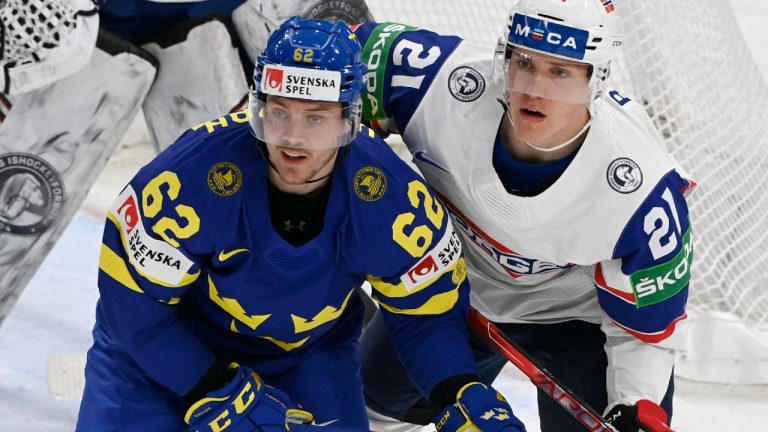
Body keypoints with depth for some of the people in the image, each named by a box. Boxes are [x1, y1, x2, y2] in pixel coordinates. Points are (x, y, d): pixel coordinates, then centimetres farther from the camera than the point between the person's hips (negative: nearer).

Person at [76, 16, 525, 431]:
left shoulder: (391, 196, -25)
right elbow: (133, 299, -23)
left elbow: (427, 310, -9)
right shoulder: (194, 174, -33)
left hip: (312, 350, 2)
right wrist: (220, 394, -25)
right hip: (160, 345, -2)